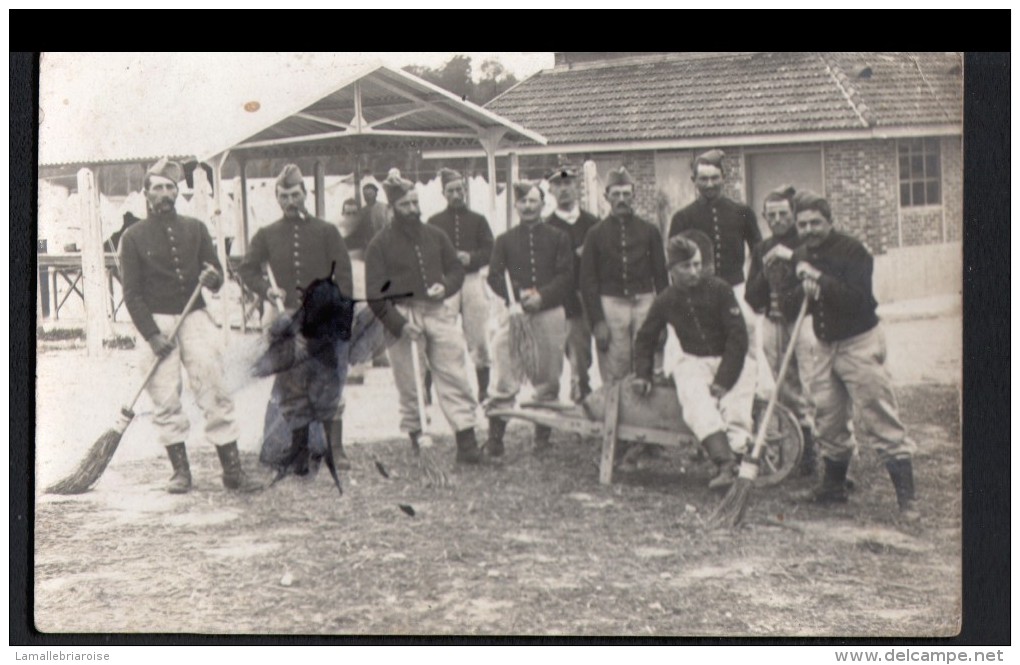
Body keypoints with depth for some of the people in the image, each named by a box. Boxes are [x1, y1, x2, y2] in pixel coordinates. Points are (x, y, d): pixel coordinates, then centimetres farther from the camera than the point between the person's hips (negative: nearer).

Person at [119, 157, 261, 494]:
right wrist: (152, 335, -12)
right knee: (165, 399, -3)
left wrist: (212, 278, -14)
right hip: (156, 321, -2)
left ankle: (233, 469, -4)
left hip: (195, 317, 2)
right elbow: (132, 293, -2)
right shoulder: (134, 237, 2)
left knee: (214, 390, -5)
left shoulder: (195, 229, 10)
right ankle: (181, 470, 7)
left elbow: (216, 276, 11)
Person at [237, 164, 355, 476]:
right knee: (291, 389, 2)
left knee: (330, 388, -1)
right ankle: (297, 453, 8)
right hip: (290, 321, 1)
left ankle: (336, 449, 5)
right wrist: (267, 288, -9)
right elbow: (246, 269, 10)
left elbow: (344, 275, 3)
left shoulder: (326, 232, 5)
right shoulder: (267, 236, 9)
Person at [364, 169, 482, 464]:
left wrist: (445, 287, -4)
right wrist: (399, 325, -14)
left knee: (453, 376, -2)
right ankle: (416, 442, 12)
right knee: (409, 384, 2)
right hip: (402, 316, -3)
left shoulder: (435, 235, 11)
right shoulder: (380, 244, 0)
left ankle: (467, 441, -1)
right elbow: (375, 294, -4)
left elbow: (456, 269, 19)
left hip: (438, 312, 3)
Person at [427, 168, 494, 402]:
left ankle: (484, 390, 12)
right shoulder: (435, 222, 8)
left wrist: (470, 258, -14)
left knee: (479, 339, 3)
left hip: (472, 280, 2)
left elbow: (490, 250, 4)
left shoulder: (478, 220, 12)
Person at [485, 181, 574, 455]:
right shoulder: (505, 241, 11)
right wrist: (519, 294, -14)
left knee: (548, 379, 5)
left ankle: (543, 436, 15)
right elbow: (494, 277, 3)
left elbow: (567, 277, 0)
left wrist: (542, 296, -15)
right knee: (505, 379, -7)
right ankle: (495, 436, -5)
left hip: (550, 313, 1)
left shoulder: (559, 239, 9)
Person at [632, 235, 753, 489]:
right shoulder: (666, 301, 4)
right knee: (697, 402, -32)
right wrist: (643, 374, 6)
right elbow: (645, 339, 20)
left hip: (727, 361, 0)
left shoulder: (719, 289, -6)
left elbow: (738, 337, -8)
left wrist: (723, 380, -15)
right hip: (693, 361, 1)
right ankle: (724, 464, -46)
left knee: (736, 405, -30)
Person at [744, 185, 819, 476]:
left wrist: (793, 257, -21)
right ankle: (803, 448, 13)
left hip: (804, 319, -5)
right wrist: (764, 274, -5)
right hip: (773, 322, 5)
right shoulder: (761, 250, 15)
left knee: (810, 386, -13)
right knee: (785, 391, 5)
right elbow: (752, 299, 12)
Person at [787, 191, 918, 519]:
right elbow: (791, 303, 10)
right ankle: (834, 486, 29)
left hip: (859, 344, -7)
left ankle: (906, 496, -7)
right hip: (825, 345, 7)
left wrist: (821, 279, -28)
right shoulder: (800, 257, 7)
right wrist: (803, 290, -11)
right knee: (828, 421, 13)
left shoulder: (851, 250, -15)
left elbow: (858, 299, -26)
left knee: (879, 421, -10)